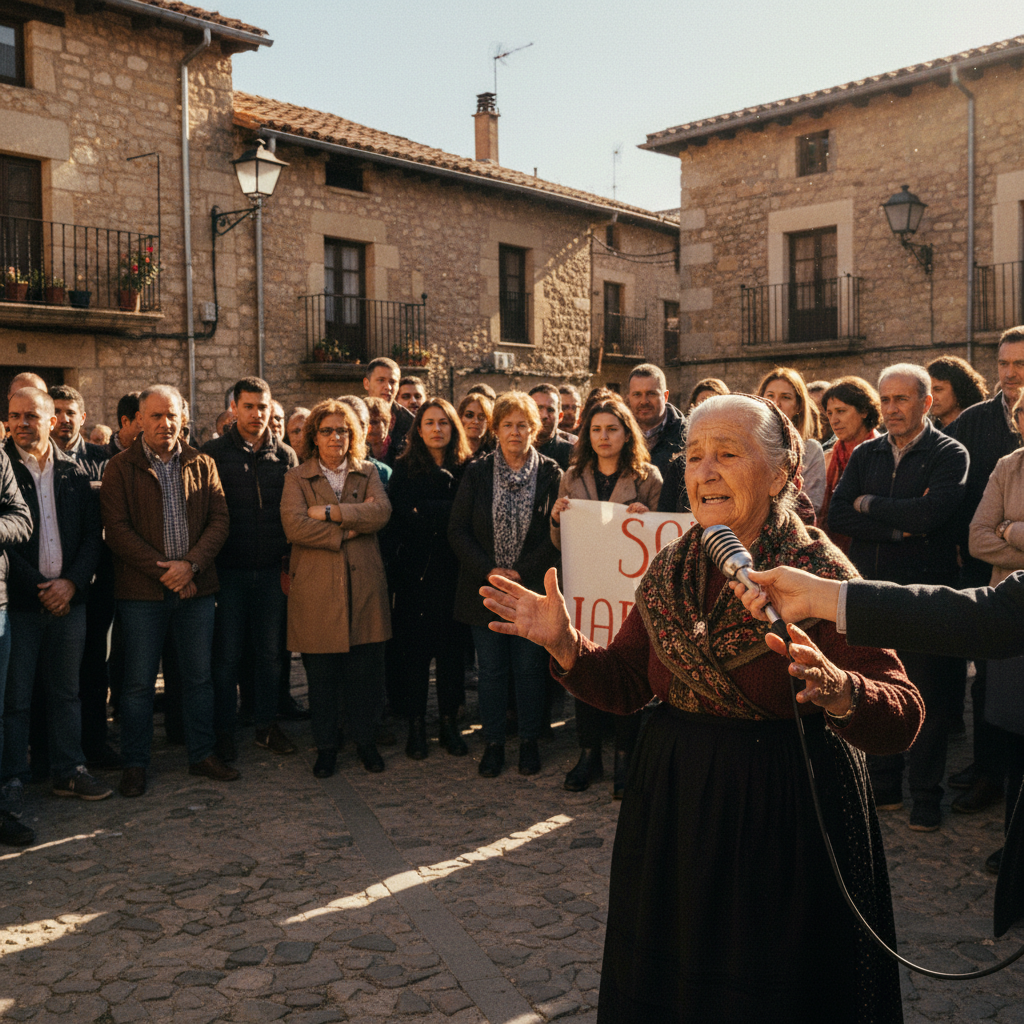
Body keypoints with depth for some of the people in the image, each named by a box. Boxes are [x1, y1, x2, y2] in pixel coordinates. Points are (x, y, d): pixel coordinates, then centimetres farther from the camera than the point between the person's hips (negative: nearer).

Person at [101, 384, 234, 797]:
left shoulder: (202, 465, 9)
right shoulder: (120, 468, 0)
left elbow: (219, 520, 2)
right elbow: (117, 530, -8)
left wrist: (190, 565, -13)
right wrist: (163, 570, -14)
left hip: (196, 586, 3)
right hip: (142, 591, -3)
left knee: (199, 675, 11)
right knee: (139, 681, 4)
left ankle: (202, 754, 23)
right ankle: (134, 764, 17)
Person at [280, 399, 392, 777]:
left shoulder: (368, 474, 12)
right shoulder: (297, 479, 7)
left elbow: (381, 512, -8)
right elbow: (294, 525, -10)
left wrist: (328, 511, -12)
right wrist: (348, 530, -12)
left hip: (364, 586, 1)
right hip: (317, 588, -1)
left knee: (366, 671, 5)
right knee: (321, 675, 5)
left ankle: (365, 740, 22)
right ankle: (326, 746, 20)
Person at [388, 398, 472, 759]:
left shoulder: (466, 469, 7)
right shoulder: (405, 468, 5)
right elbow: (402, 513, -10)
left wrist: (425, 511, -8)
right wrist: (447, 512, -12)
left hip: (452, 571, 1)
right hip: (415, 573, -1)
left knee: (453, 647, 5)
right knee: (414, 648, 2)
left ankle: (449, 722, 17)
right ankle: (416, 725, 13)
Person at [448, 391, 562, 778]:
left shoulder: (550, 473, -1)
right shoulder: (477, 473, 3)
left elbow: (558, 532, -4)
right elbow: (457, 530, 0)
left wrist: (522, 572, -12)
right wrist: (489, 570, -11)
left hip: (532, 587, -1)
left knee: (529, 667, 7)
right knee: (491, 670, 8)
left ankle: (528, 742, 22)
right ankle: (493, 743, 21)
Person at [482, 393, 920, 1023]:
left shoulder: (822, 577, -16)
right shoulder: (670, 573, 0)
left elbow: (903, 721, -21)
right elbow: (626, 686, 4)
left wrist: (837, 691, -41)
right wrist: (564, 644, -13)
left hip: (787, 819, -5)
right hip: (674, 807, 5)